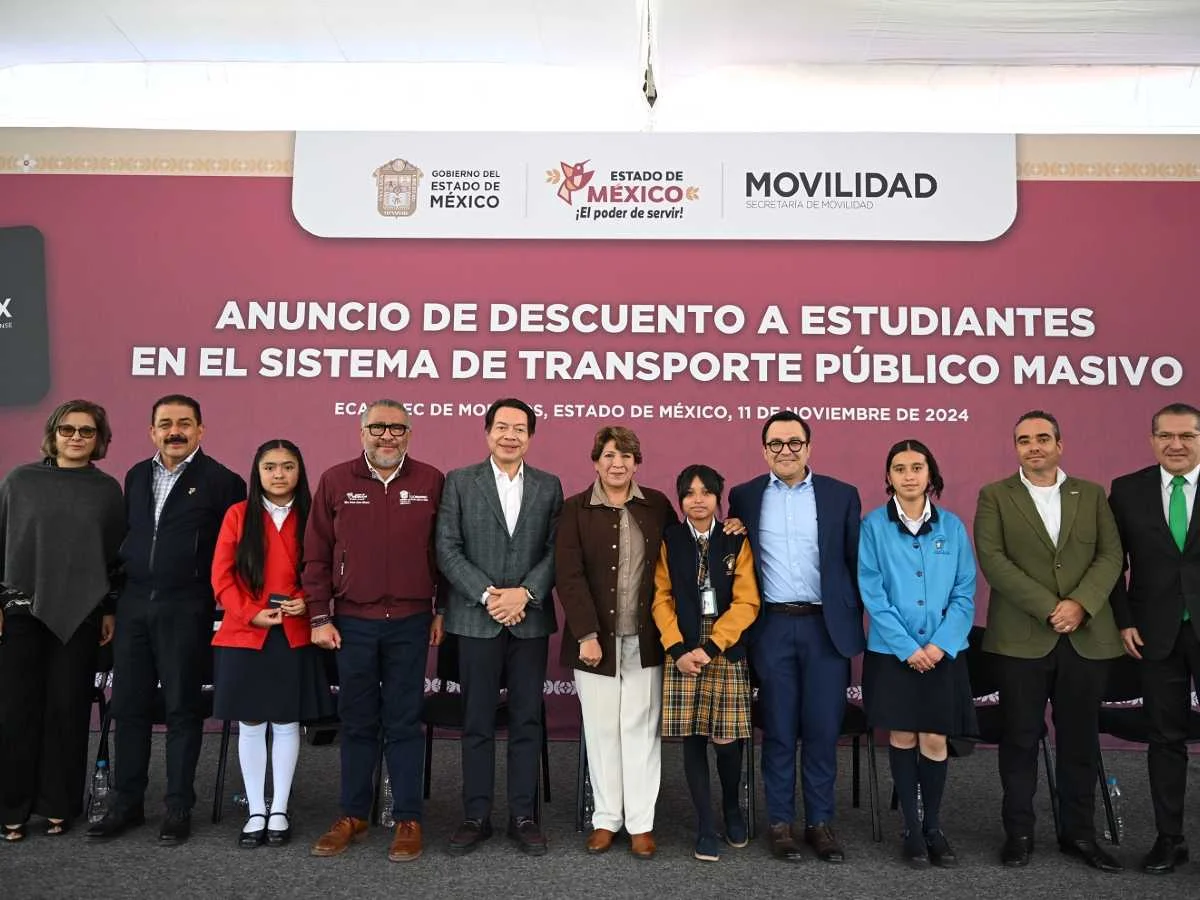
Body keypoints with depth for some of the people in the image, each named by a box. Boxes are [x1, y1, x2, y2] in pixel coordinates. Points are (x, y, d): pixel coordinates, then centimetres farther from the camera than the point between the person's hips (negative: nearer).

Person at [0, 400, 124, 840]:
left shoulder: (107, 489, 4)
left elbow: (117, 555, 6)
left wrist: (111, 610, 4)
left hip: (80, 615, 0)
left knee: (68, 709, 5)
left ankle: (58, 805, 17)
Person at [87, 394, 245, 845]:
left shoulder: (221, 481, -6)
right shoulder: (136, 476, 12)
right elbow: (127, 535, 17)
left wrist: (216, 598, -6)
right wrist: (118, 595, 13)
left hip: (185, 610, -5)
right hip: (134, 605, 5)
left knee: (182, 709, 3)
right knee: (128, 706, 10)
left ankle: (179, 807, 13)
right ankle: (127, 802, 23)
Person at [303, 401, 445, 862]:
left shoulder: (431, 482, 0)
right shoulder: (335, 481, 2)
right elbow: (316, 554, 4)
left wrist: (441, 610, 4)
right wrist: (320, 617, 1)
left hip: (410, 623, -1)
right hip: (352, 623, 1)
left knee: (404, 723, 6)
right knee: (357, 722, 11)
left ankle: (408, 819, 17)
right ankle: (352, 815, 25)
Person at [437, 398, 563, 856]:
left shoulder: (549, 486, 7)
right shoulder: (459, 481, 2)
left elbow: (555, 551, 2)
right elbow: (447, 550, -3)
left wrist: (525, 593, -12)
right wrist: (488, 595, -12)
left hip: (530, 620, 1)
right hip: (477, 619, -1)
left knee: (527, 721, 7)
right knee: (477, 723, 6)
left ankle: (523, 816, 18)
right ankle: (476, 816, 18)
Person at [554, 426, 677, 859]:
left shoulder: (657, 505, 4)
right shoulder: (575, 509, -2)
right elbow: (568, 576, -9)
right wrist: (586, 634, -15)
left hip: (644, 639, 1)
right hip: (596, 637, -1)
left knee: (641, 729, 7)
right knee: (601, 730, 9)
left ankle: (641, 822, 18)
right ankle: (606, 817, 23)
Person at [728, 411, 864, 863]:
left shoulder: (841, 495, 4)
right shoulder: (744, 497, 6)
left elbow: (855, 563, 4)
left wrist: (855, 622, 0)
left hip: (827, 627, 0)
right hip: (772, 627, 0)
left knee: (823, 729, 5)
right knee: (779, 730, 8)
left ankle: (820, 821, 19)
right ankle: (780, 822, 19)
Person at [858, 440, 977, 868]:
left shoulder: (952, 526, 2)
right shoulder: (874, 525, -4)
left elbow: (965, 593, 1)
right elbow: (872, 593, -7)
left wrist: (940, 644, -11)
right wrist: (907, 647, -12)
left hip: (943, 652, 1)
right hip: (892, 651, -1)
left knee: (935, 741, 4)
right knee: (901, 737, 6)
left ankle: (934, 827, 23)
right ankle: (911, 828, 21)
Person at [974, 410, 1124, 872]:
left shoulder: (1092, 494, 11)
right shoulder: (994, 496, 3)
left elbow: (1111, 556, 3)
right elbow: (992, 559, -8)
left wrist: (1080, 604, -13)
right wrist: (1048, 609, -15)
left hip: (1087, 637, 2)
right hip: (1022, 638, -2)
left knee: (1080, 739, 9)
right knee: (1021, 738, 4)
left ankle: (1079, 833, 23)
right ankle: (1018, 832, 16)